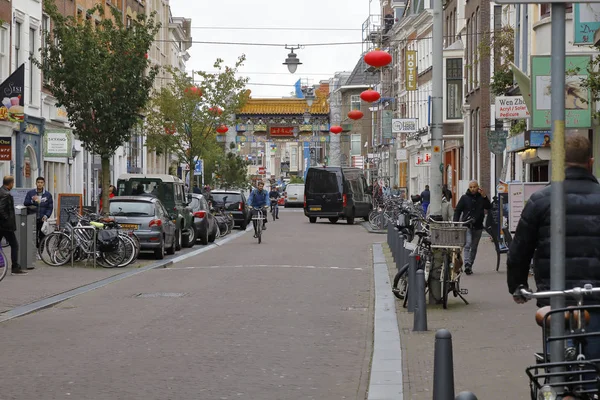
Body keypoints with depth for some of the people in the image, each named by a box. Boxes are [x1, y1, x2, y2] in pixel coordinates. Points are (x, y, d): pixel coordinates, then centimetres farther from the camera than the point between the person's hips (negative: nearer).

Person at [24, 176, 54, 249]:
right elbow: (25, 203, 3)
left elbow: (50, 207, 6)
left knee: (42, 237, 2)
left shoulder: (48, 194, 7)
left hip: (42, 220, 1)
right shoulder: (30, 193, 6)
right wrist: (32, 201, -17)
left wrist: (46, 216, -9)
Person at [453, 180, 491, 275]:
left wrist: (485, 197, -18)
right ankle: (467, 265, -29)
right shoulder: (464, 198, 4)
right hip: (467, 226, -3)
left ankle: (470, 266, 19)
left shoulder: (481, 198, 8)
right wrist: (456, 223, -6)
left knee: (474, 247, 10)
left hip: (478, 227, 3)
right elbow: (457, 210, 4)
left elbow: (489, 207, -6)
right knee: (468, 245, -18)